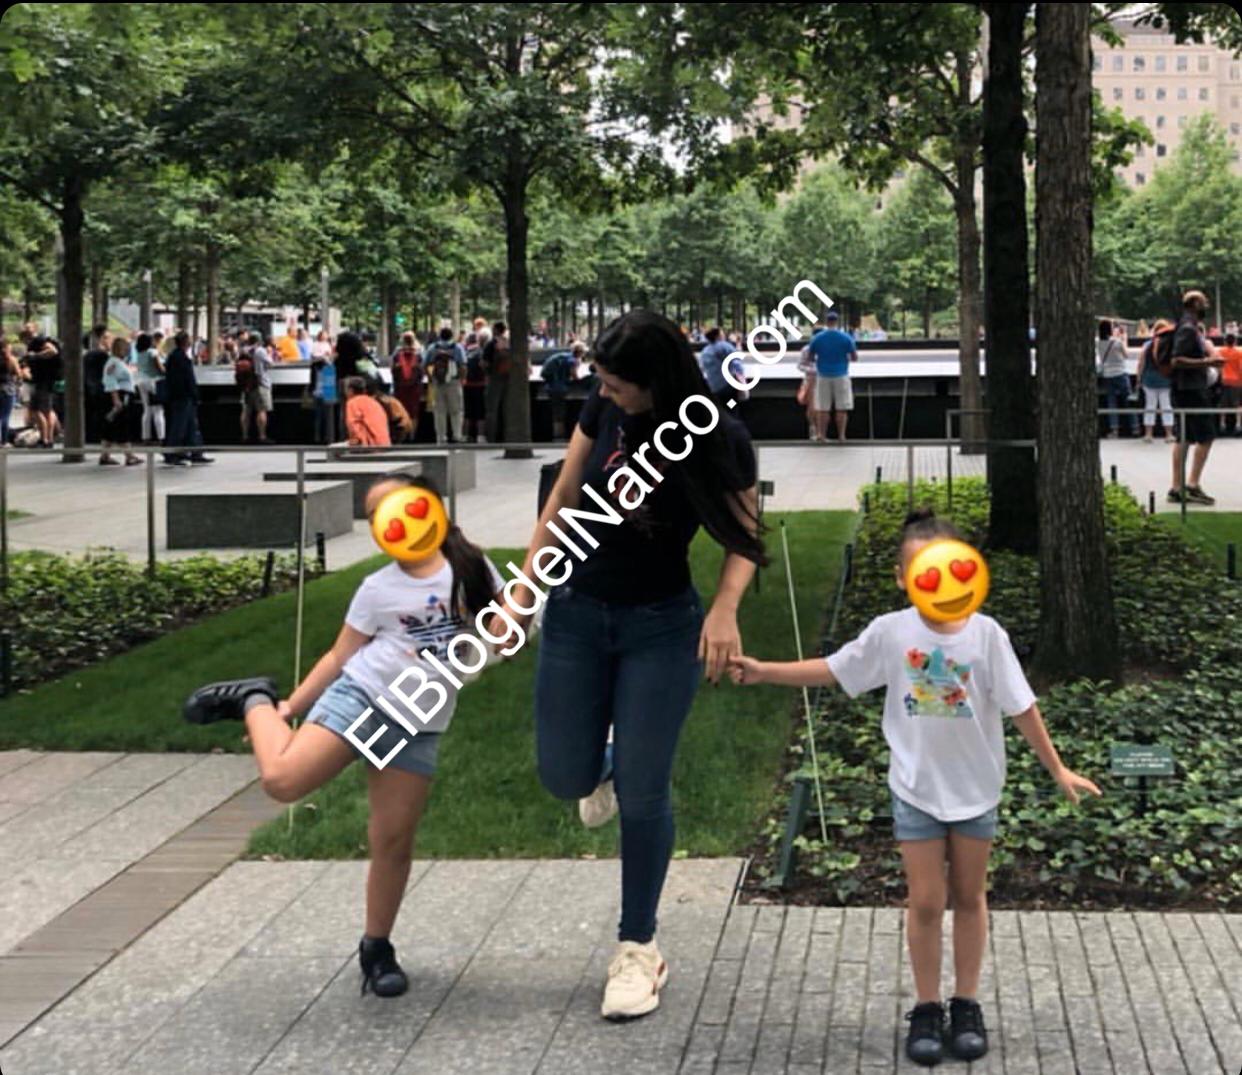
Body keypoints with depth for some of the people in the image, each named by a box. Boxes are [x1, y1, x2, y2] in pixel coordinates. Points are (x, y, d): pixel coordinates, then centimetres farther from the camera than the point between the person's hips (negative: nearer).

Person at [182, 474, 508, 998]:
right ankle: (256, 702, 9)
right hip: (361, 697, -1)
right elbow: (340, 656, 5)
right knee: (282, 779, -20)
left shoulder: (472, 567, 3)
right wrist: (291, 706, 1)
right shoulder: (378, 588, 0)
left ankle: (376, 949, 16)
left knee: (394, 840, -1)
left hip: (418, 728, 1)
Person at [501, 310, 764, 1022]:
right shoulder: (604, 409, -9)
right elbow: (564, 497, 3)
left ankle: (639, 950, 14)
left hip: (662, 626, -3)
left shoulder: (719, 437, -16)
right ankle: (608, 766, 46)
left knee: (643, 793, -2)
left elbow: (743, 535, -6)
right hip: (577, 614, 3)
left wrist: (725, 609, -23)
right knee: (565, 776, 7)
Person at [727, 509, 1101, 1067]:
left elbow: (1022, 707, -8)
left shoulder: (986, 634, -13)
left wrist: (1058, 770, -5)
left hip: (975, 788, 0)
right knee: (925, 901, 3)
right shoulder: (890, 631, -11)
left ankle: (966, 1005, 25)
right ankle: (927, 1009, 17)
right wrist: (765, 671, -6)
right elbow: (833, 670, 0)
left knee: (969, 897, 12)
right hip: (916, 789, 0)